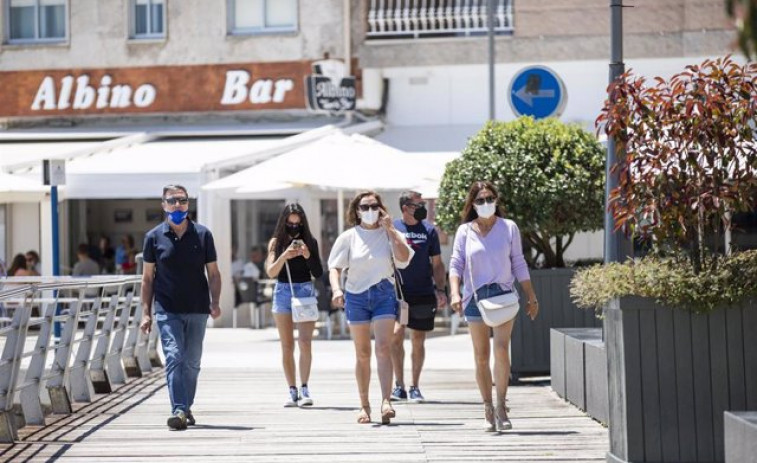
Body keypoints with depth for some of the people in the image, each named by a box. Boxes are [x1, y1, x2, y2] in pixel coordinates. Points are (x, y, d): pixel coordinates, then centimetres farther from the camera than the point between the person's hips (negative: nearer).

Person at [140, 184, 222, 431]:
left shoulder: (202, 235, 4)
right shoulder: (154, 237, 3)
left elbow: (213, 273, 7)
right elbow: (148, 277, 6)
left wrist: (215, 302, -7)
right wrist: (146, 313, 1)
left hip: (197, 309, 2)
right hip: (167, 310, -2)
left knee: (192, 362, 9)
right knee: (174, 358, -14)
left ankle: (186, 408, 24)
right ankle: (178, 411, -20)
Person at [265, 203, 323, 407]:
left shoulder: (310, 242, 3)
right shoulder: (276, 242, 4)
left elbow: (318, 273, 3)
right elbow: (271, 272, -4)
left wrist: (308, 256, -13)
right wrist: (284, 256, -20)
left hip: (305, 291, -1)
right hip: (283, 292, 1)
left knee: (305, 342, -13)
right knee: (287, 346, 2)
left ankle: (305, 389, -13)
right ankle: (292, 391, 6)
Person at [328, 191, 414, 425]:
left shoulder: (390, 234, 4)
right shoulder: (348, 237, 4)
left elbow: (404, 258, -12)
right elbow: (335, 267, 1)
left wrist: (390, 230, -12)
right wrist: (336, 289, -17)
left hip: (384, 294, -1)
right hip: (356, 296, 1)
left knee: (383, 348, -15)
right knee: (362, 353, 7)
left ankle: (386, 401, -23)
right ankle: (364, 405, 14)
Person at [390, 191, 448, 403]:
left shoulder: (428, 230, 5)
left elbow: (437, 264, 8)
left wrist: (440, 290, -3)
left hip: (424, 294, 2)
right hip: (398, 293, -1)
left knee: (418, 341, 5)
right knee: (396, 334, -15)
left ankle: (415, 387, 15)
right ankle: (399, 385, -5)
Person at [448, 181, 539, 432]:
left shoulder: (509, 227, 7)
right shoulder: (465, 231, 7)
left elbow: (519, 264, 11)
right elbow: (456, 264, 3)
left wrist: (531, 298, 11)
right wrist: (454, 293, -13)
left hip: (503, 294, -1)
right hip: (475, 296, 1)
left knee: (501, 349, -17)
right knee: (481, 357, 3)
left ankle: (501, 407, -12)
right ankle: (488, 410, 12)